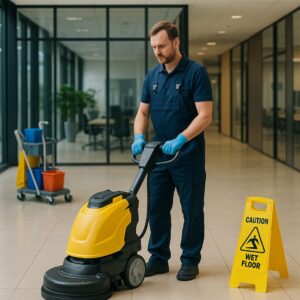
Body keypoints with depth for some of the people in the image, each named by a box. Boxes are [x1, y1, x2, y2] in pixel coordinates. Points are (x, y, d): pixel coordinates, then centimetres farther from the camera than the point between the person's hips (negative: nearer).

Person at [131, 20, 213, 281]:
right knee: (157, 208, 9)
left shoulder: (196, 73, -12)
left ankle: (190, 260, 17)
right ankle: (159, 258, 21)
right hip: (159, 154, 6)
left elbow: (205, 116, -18)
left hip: (188, 156, -6)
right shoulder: (152, 76, 7)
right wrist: (139, 137, -9)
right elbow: (143, 112, 10)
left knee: (192, 210, 5)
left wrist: (180, 140, -28)